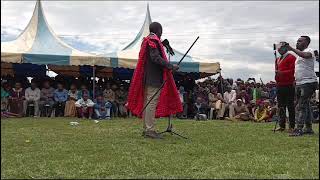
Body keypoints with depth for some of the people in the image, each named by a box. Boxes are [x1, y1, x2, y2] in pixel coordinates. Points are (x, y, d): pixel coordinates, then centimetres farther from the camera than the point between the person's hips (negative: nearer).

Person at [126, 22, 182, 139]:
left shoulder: (147, 40, 20)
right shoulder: (153, 40, -9)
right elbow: (155, 57, -22)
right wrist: (170, 66, -27)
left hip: (147, 78, 10)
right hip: (154, 78, -10)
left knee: (147, 102, 11)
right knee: (152, 102, -10)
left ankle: (146, 129, 18)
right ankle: (150, 130, -9)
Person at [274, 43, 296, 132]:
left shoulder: (291, 57, -5)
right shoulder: (278, 59, 19)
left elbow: (293, 71, -13)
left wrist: (282, 73, -23)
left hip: (288, 85, -8)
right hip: (280, 85, 8)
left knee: (290, 106, -3)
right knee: (281, 106, 9)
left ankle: (291, 126, 3)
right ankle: (282, 126, 16)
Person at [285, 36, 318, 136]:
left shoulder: (309, 51, -6)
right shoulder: (300, 54, 22)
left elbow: (305, 55, -32)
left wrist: (292, 49, -31)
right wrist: (295, 79, 17)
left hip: (308, 83, -10)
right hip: (299, 84, 10)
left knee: (301, 106, -13)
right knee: (305, 106, 13)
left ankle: (299, 129, -13)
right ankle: (309, 128, 20)